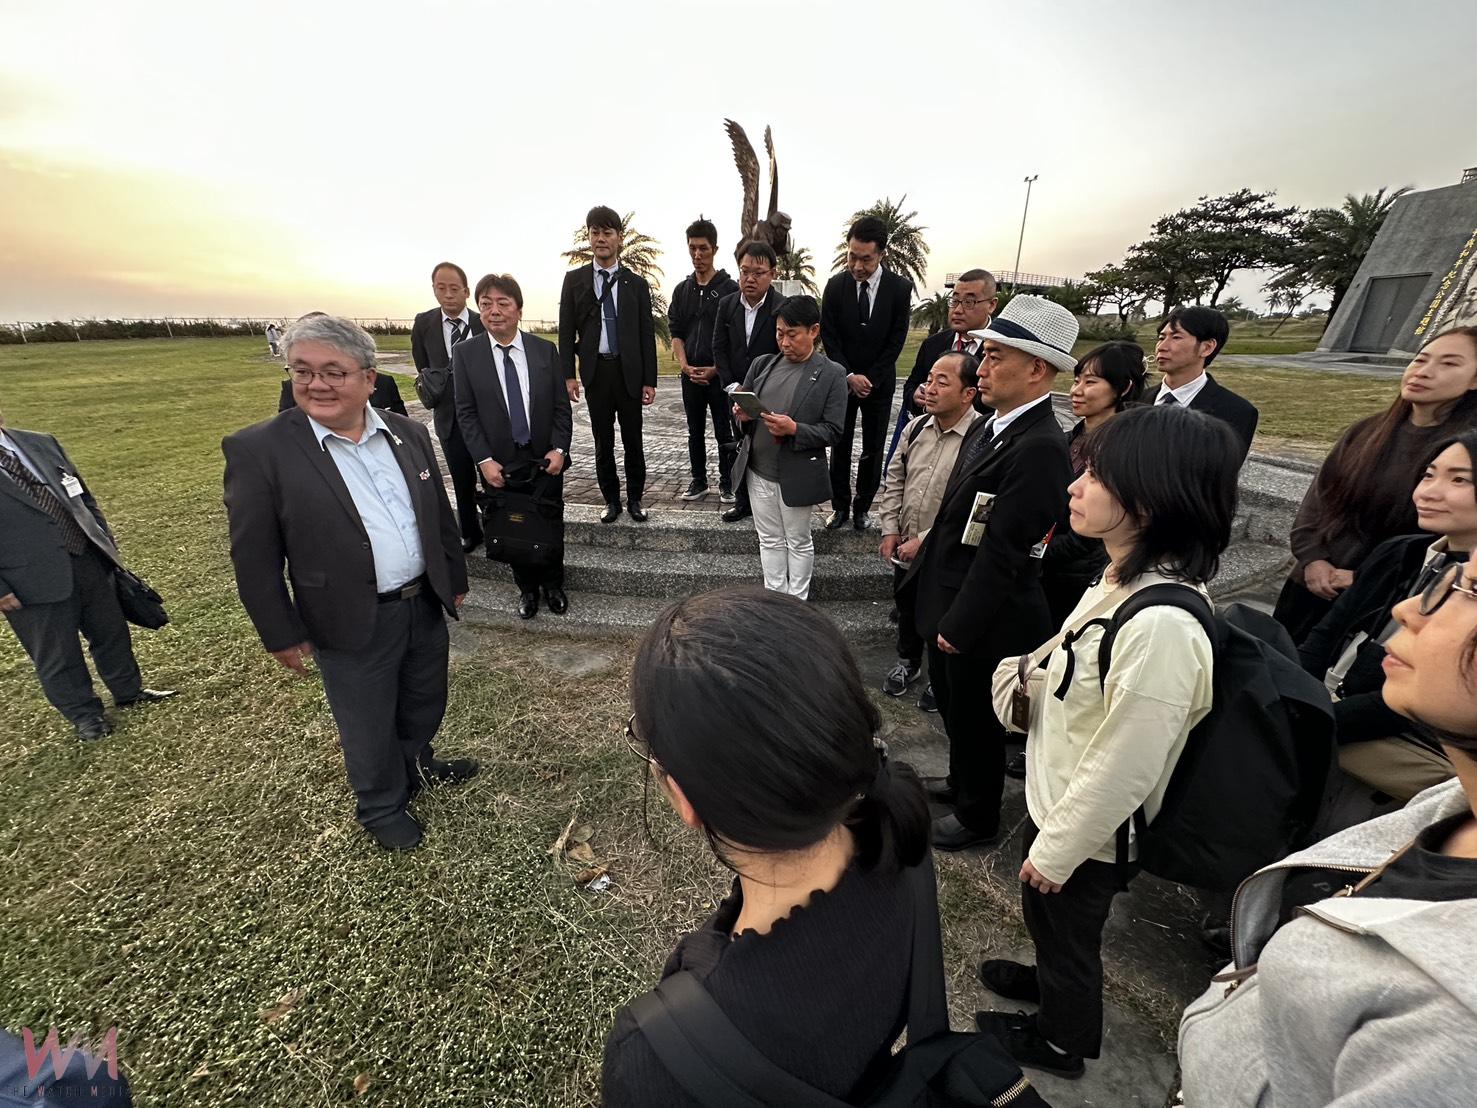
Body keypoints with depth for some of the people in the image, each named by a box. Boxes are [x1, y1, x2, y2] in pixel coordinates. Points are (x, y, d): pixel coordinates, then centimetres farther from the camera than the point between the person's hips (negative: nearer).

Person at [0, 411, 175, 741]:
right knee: (57, 655, 11)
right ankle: (84, 715, 30)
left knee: (112, 632, 20)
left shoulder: (40, 443, 4)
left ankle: (129, 691, 39)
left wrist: (106, 543, 10)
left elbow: (83, 495, 13)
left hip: (88, 561, 5)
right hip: (37, 582, -5)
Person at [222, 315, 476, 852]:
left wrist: (455, 578, 14)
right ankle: (383, 807, 41)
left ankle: (416, 764, 53)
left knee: (425, 702, 24)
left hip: (426, 605, 5)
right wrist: (282, 635, -6)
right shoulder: (260, 449, -13)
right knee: (369, 729, 15)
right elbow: (254, 559, -9)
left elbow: (440, 515, 9)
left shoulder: (408, 433, 0)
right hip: (354, 626, -4)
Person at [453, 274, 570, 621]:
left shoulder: (546, 350, 1)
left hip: (545, 461, 0)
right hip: (499, 465, 0)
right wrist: (484, 460, -11)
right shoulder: (465, 354, -1)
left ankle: (553, 587, 31)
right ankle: (527, 589, 31)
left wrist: (559, 449, -9)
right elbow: (466, 412, -2)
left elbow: (561, 406, 2)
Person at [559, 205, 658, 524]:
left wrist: (649, 380, -3)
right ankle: (611, 500, 20)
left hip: (629, 372, 0)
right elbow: (566, 330, 4)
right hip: (595, 371, 1)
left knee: (633, 440, 6)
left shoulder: (636, 284, 5)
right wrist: (568, 374, -5)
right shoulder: (574, 279, 5)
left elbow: (647, 334, 3)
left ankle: (634, 498, 20)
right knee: (603, 441, 7)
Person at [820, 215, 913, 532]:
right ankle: (840, 506, 19)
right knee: (840, 447, 7)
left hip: (879, 384, 0)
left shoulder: (900, 288, -8)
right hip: (843, 382, 1)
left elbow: (896, 341, -7)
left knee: (873, 449, 6)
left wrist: (870, 379, -12)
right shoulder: (835, 285, -5)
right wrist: (850, 376, -12)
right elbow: (829, 337, -5)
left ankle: (862, 506, 20)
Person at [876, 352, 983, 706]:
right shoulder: (916, 427, -2)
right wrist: (890, 529, 2)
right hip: (905, 548, 6)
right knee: (906, 609, 24)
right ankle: (908, 662, 49)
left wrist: (924, 542, -19)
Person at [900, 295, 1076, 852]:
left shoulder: (1040, 448, -24)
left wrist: (959, 626, -19)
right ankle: (961, 782, 52)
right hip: (946, 598, 8)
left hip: (982, 618, -8)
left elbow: (1003, 552, -24)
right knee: (952, 704, 26)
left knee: (975, 718, 14)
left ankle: (977, 815, 40)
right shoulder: (987, 428, 4)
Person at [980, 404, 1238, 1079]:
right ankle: (1045, 980, 61)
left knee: (1066, 933, 22)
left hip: (1085, 832, -7)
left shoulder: (1162, 627, -35)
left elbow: (1119, 771, -27)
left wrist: (1054, 852, -15)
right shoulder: (1123, 580, -8)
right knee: (1045, 920, 32)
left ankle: (1061, 1043, 51)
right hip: (1053, 800, 7)